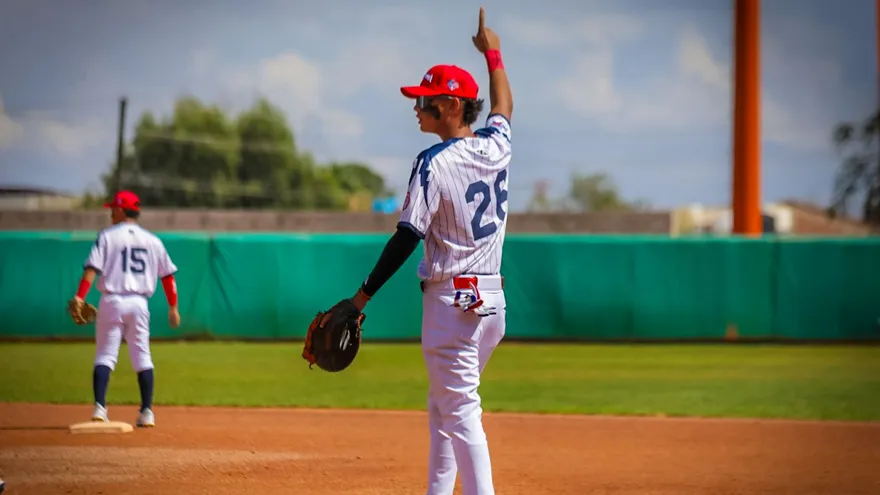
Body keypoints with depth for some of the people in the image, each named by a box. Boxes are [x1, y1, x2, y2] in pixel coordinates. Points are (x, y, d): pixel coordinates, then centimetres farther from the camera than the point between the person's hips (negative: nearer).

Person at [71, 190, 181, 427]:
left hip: (112, 301, -2)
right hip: (139, 302, 2)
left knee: (105, 355, 2)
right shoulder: (152, 240, 10)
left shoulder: (107, 236, 0)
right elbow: (167, 274, 10)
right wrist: (173, 307, 15)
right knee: (142, 356, 10)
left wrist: (80, 297, -18)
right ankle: (147, 412, 5)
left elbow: (92, 268, -12)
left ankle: (99, 407, -13)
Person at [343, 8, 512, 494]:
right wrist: (493, 54, 44)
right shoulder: (495, 148, 5)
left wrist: (362, 296, -11)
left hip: (452, 301, -8)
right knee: (442, 408, 20)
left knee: (461, 414, -10)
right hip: (493, 299, 8)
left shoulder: (434, 163, -14)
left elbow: (406, 238, -15)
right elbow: (504, 106, 29)